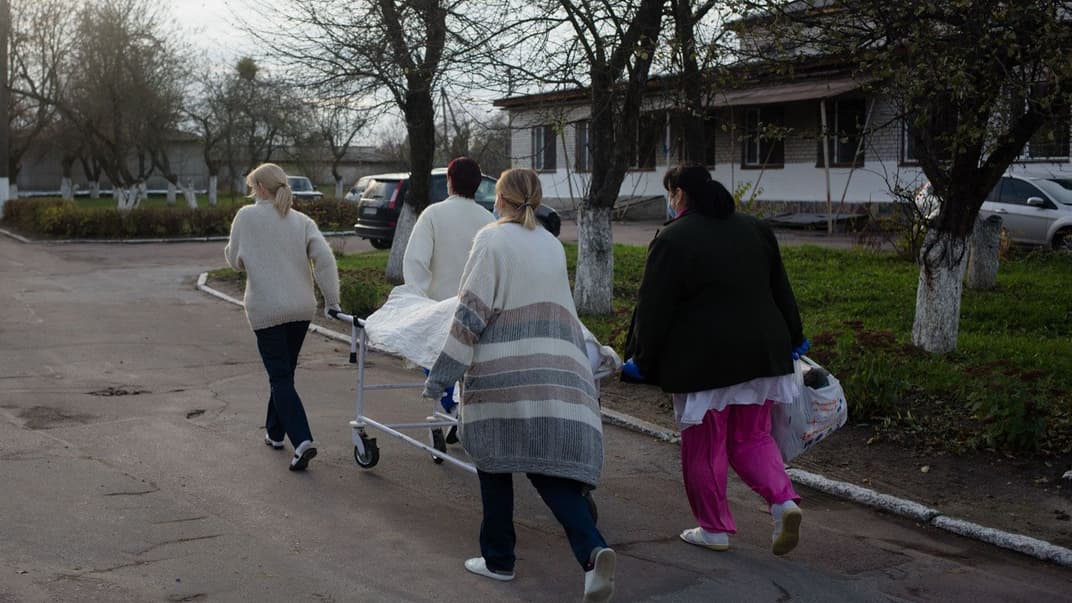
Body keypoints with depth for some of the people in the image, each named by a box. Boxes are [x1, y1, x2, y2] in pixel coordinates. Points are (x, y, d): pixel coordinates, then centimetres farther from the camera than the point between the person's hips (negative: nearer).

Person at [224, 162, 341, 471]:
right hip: (302, 308, 5)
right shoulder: (302, 221, 5)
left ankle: (302, 441, -18)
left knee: (280, 378, -3)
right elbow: (325, 258, -6)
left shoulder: (246, 216, -4)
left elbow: (235, 260, 4)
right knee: (284, 372, 20)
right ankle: (275, 432, 34)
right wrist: (332, 300, -3)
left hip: (266, 310, -4)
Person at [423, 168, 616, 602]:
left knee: (494, 462, 11)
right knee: (551, 467, 4)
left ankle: (498, 559, 21)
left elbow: (471, 313, -10)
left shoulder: (492, 240, -4)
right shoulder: (552, 245, 15)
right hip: (556, 372, 5)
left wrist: (441, 374, -7)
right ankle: (592, 549, -16)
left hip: (503, 372, -5)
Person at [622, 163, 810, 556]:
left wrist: (641, 359, 0)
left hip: (705, 360, -6)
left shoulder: (673, 239, -10)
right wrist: (792, 339, 25)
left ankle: (715, 529, 17)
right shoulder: (754, 229, 10)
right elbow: (781, 291, 16)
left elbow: (653, 308, -9)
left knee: (704, 448, 8)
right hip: (761, 353, 6)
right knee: (752, 439, 18)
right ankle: (784, 502, 0)